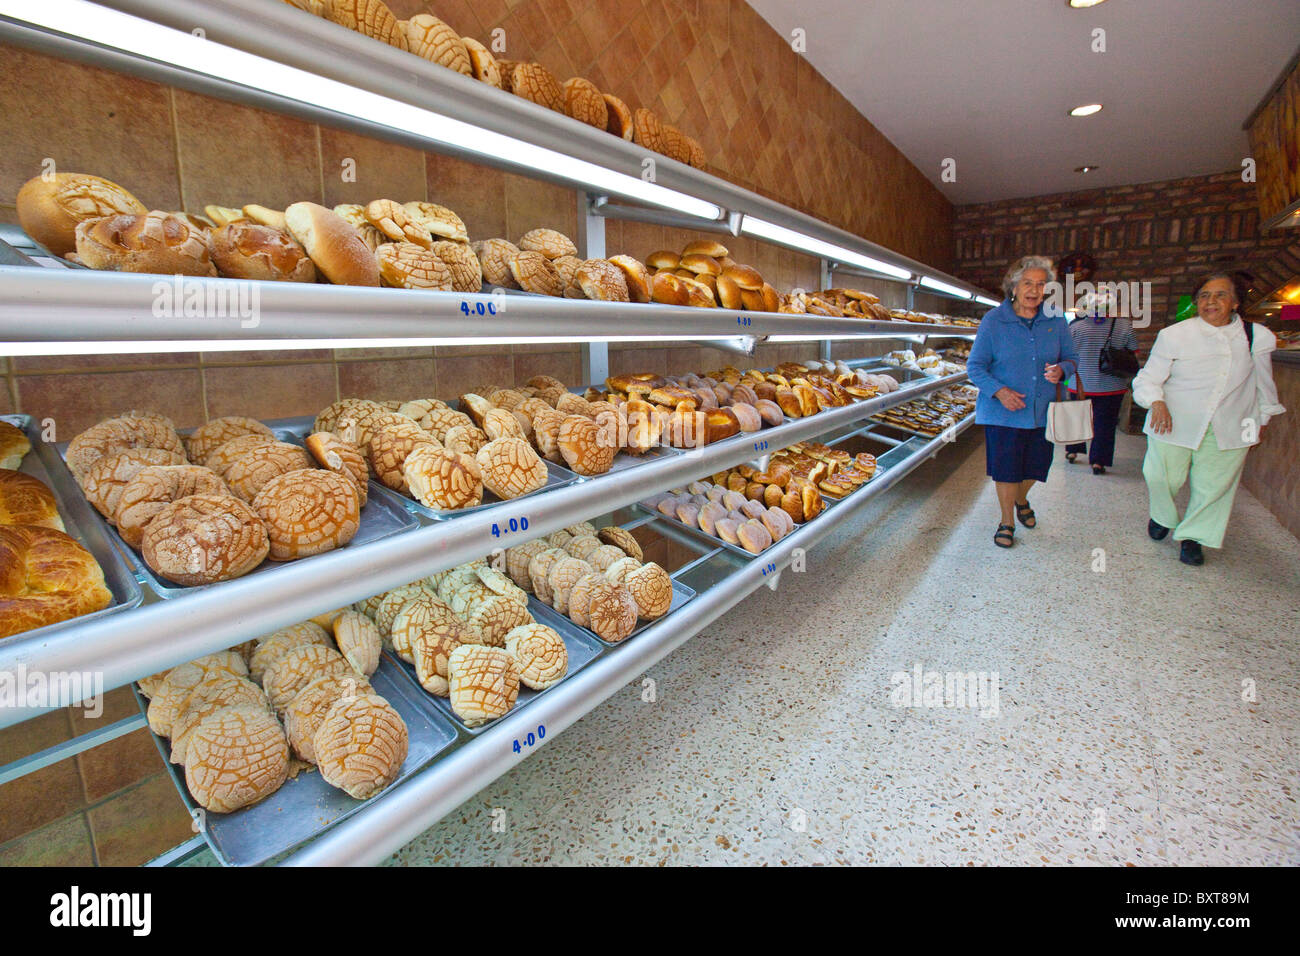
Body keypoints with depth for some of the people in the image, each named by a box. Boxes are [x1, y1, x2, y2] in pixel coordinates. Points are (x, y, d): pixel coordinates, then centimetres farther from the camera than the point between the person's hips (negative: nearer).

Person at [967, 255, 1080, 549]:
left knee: (1036, 466, 14)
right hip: (1003, 412, -3)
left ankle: (1021, 500, 47)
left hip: (1042, 412, 4)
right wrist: (999, 391, -21)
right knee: (1006, 470, 3)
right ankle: (1007, 522, 23)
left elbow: (1071, 357, 11)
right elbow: (975, 366, -7)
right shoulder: (993, 320, -7)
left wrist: (1060, 370, -14)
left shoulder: (1055, 321, 3)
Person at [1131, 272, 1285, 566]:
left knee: (1214, 485, 5)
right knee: (1162, 478, 1)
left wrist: (1261, 419, 24)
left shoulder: (1258, 338, 3)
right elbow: (1148, 378, -3)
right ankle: (1162, 516, 34)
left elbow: (1264, 384, 17)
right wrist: (1156, 402, -23)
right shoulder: (1174, 335, -6)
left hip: (1228, 429, 2)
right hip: (1174, 423, -2)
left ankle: (1193, 536, 24)